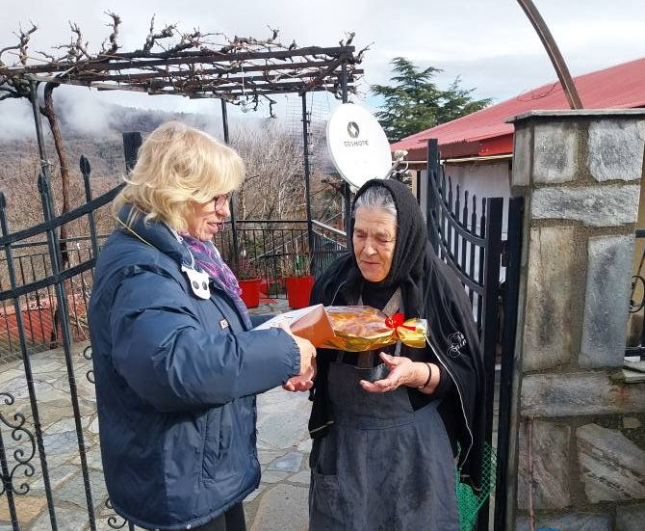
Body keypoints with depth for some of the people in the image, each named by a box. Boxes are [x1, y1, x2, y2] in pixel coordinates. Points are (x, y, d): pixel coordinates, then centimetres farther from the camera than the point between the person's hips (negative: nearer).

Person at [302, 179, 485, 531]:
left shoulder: (437, 286, -13)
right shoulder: (335, 281, -4)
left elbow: (464, 375, -8)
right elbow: (316, 349, 8)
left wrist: (417, 374, -26)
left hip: (414, 441, -2)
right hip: (342, 438, 3)